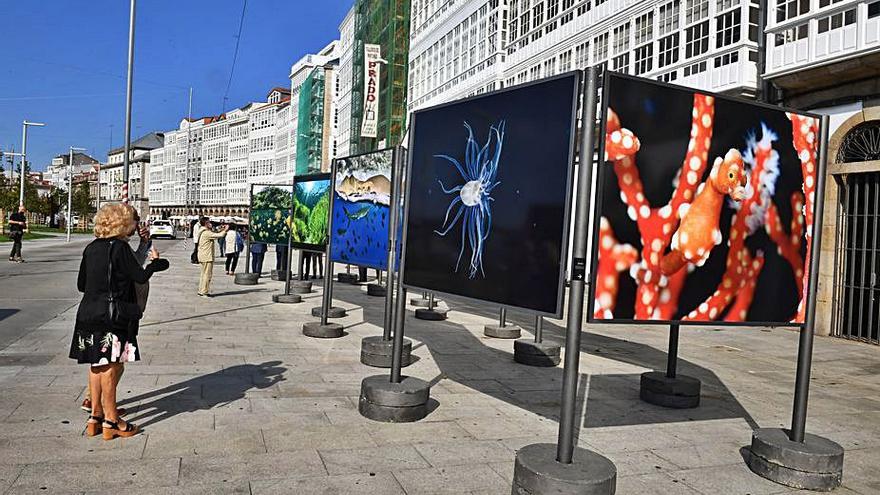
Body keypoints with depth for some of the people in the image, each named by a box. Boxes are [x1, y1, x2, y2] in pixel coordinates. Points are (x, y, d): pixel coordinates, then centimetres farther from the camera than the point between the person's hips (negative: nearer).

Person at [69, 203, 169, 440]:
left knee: (96, 365, 14)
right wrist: (156, 261, 5)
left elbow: (81, 284, 14)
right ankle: (111, 421, 6)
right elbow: (140, 277, -12)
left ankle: (95, 416, 23)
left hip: (89, 312, 7)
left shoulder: (91, 248, 9)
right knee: (109, 366, -1)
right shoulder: (120, 247, -12)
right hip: (112, 314, -7)